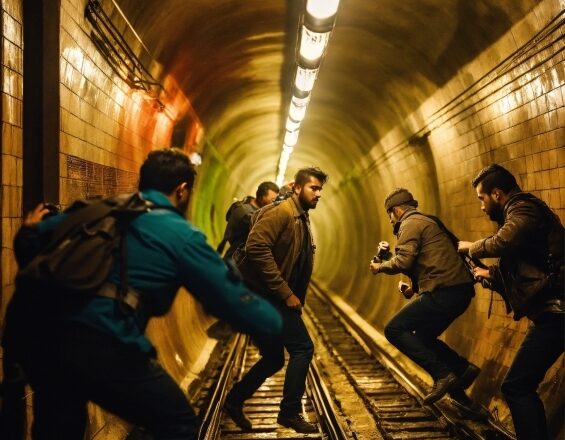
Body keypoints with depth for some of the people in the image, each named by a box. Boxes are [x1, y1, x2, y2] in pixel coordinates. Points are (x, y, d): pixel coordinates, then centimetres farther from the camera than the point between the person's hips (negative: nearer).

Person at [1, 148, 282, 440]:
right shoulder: (181, 235, 2)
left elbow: (38, 237, 30)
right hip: (98, 344, -6)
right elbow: (234, 300, 5)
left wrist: (32, 228, 54)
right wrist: (275, 320, 23)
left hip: (33, 329, 7)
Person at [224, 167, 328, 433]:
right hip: (264, 294, -10)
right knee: (303, 348, -8)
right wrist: (286, 293, -24)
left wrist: (295, 297, 9)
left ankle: (234, 401, 25)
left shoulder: (302, 220, 17)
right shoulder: (281, 212, -13)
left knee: (274, 359, 13)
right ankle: (290, 413, 2)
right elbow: (257, 247, -26)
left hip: (271, 297, 10)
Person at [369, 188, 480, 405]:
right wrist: (415, 286, 25)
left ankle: (442, 374, -11)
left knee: (394, 329, -6)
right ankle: (463, 368, 12)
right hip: (458, 290, 10)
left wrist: (380, 266, 2)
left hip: (444, 292, -10)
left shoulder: (411, 223, -4)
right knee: (422, 337, 21)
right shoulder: (427, 222, 26)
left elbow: (403, 261, -16)